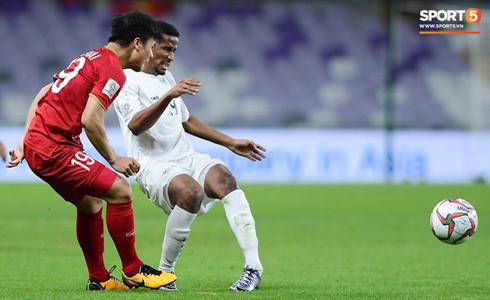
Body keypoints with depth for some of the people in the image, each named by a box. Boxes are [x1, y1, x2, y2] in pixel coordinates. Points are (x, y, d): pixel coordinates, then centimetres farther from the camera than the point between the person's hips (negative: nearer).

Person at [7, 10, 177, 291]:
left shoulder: (90, 58, 20)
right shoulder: (112, 70, -9)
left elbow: (40, 97, 21)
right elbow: (90, 120, -20)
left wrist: (25, 144, 20)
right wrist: (114, 160, -8)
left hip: (34, 144, 10)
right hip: (55, 149, -10)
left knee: (91, 203, 20)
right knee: (121, 191, -8)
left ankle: (99, 278, 27)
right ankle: (133, 272, 0)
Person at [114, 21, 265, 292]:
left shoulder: (166, 77, 24)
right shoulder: (127, 80, -2)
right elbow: (136, 126, -18)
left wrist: (231, 143, 31)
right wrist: (169, 96, -30)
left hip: (187, 158, 7)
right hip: (153, 165, -7)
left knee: (224, 178, -25)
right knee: (191, 191, -36)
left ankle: (253, 266, -35)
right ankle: (165, 271, -18)